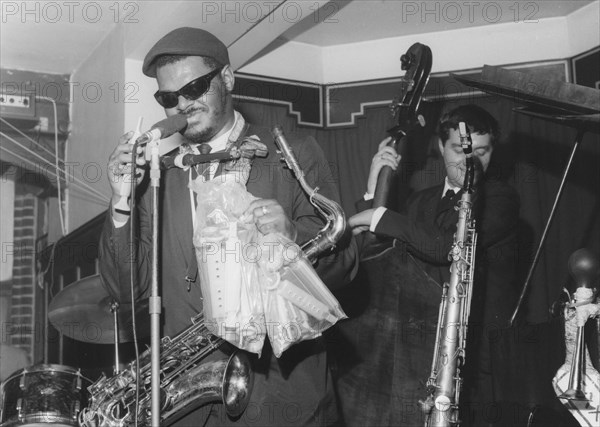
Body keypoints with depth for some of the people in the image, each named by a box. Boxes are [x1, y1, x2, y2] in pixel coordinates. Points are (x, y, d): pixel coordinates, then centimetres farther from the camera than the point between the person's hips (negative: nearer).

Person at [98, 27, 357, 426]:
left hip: (284, 391, -2)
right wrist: (122, 205, -9)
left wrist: (293, 235, -23)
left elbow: (344, 264, -4)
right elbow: (127, 287, 6)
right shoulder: (156, 173, 6)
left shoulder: (295, 155, -3)